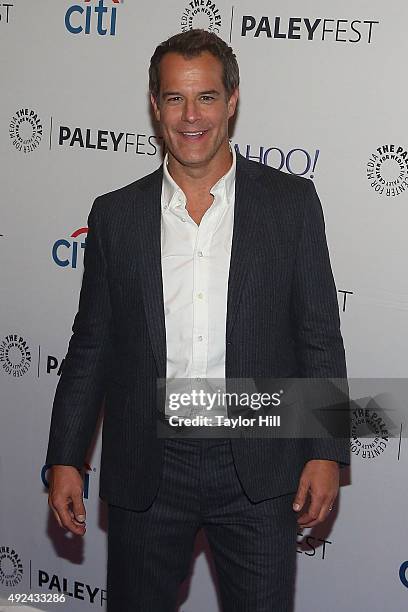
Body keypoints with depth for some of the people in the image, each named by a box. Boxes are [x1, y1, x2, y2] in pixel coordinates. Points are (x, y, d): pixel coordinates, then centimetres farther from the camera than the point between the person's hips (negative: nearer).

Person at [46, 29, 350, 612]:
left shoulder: (292, 202, -1)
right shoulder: (115, 214, 3)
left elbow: (320, 336, 1)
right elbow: (91, 345, 7)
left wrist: (326, 453, -4)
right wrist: (65, 458, 5)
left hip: (258, 471, -1)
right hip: (146, 471, 2)